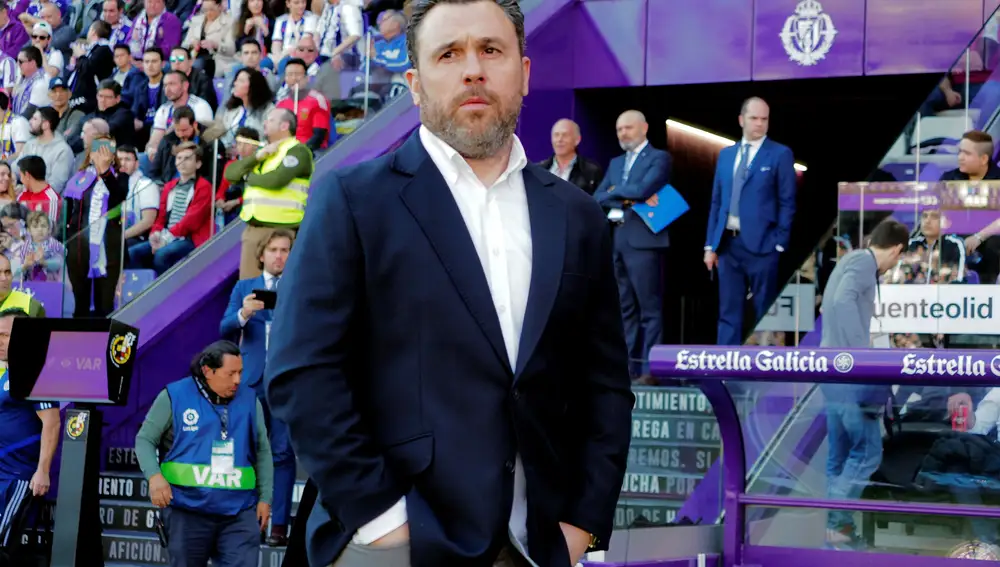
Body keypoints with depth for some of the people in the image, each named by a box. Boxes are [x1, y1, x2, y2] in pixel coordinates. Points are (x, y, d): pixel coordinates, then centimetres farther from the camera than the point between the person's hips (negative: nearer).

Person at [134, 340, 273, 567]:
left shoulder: (249, 401, 7)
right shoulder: (175, 396, -1)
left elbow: (262, 451, 14)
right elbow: (145, 439, 3)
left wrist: (265, 497, 7)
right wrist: (154, 475, -15)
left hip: (239, 513, 2)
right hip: (187, 511, -1)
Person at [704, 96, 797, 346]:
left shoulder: (780, 154, 0)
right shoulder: (726, 154, 14)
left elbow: (787, 204, -3)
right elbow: (716, 202, 14)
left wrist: (779, 244, -10)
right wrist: (710, 244, 9)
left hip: (760, 244, -4)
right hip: (728, 243, 5)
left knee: (765, 313, 1)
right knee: (728, 313, 7)